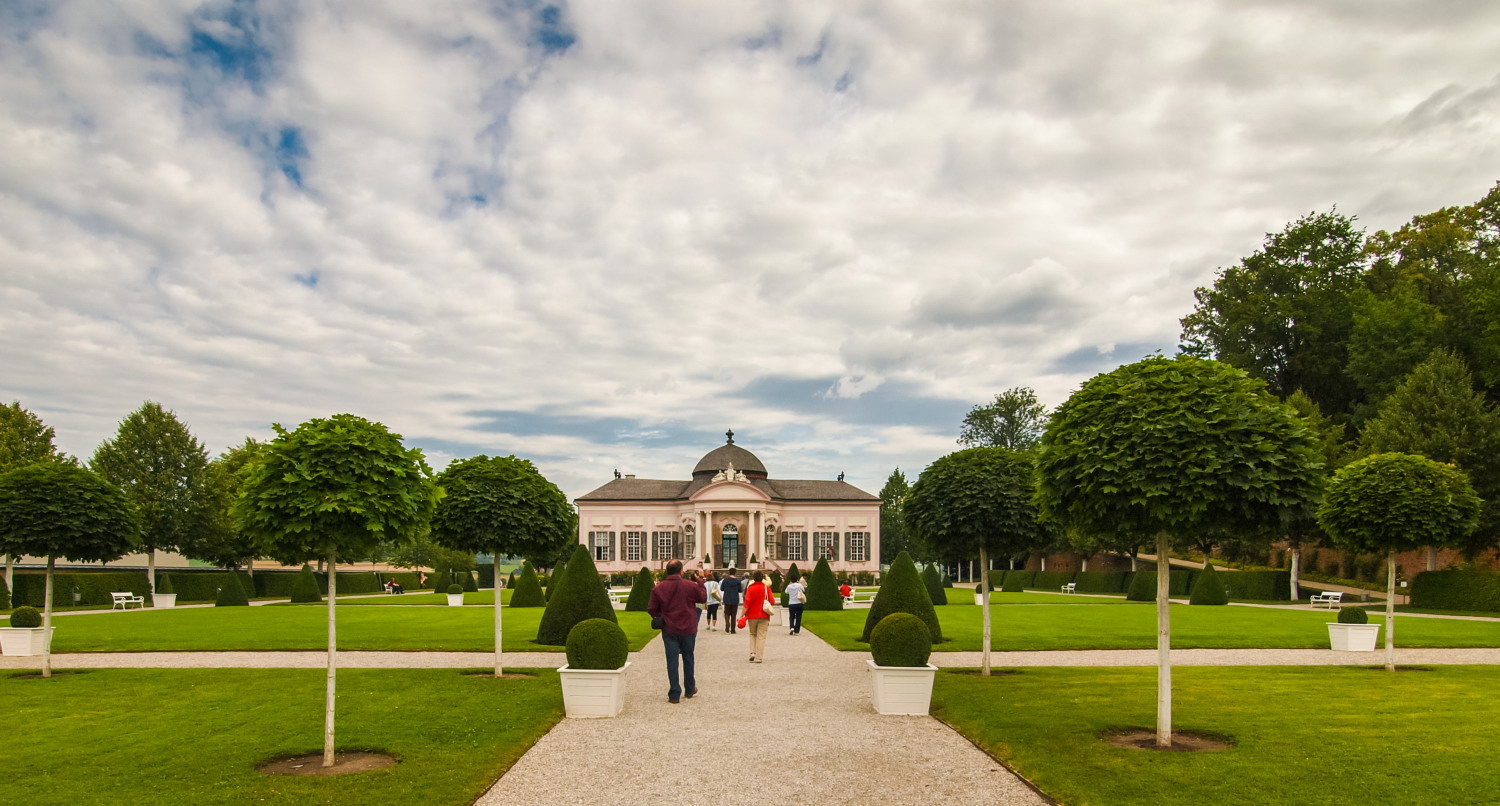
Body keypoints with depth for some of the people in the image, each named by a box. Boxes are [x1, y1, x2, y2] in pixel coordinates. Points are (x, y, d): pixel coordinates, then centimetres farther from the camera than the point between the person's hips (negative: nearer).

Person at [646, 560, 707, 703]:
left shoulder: (658, 588, -7)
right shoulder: (691, 585, -9)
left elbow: (651, 609, -1)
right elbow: (703, 597, 8)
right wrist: (701, 584, 22)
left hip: (669, 630, 0)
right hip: (688, 629, 0)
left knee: (672, 661, 4)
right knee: (688, 659, 18)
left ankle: (674, 694, 2)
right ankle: (689, 689, 31)